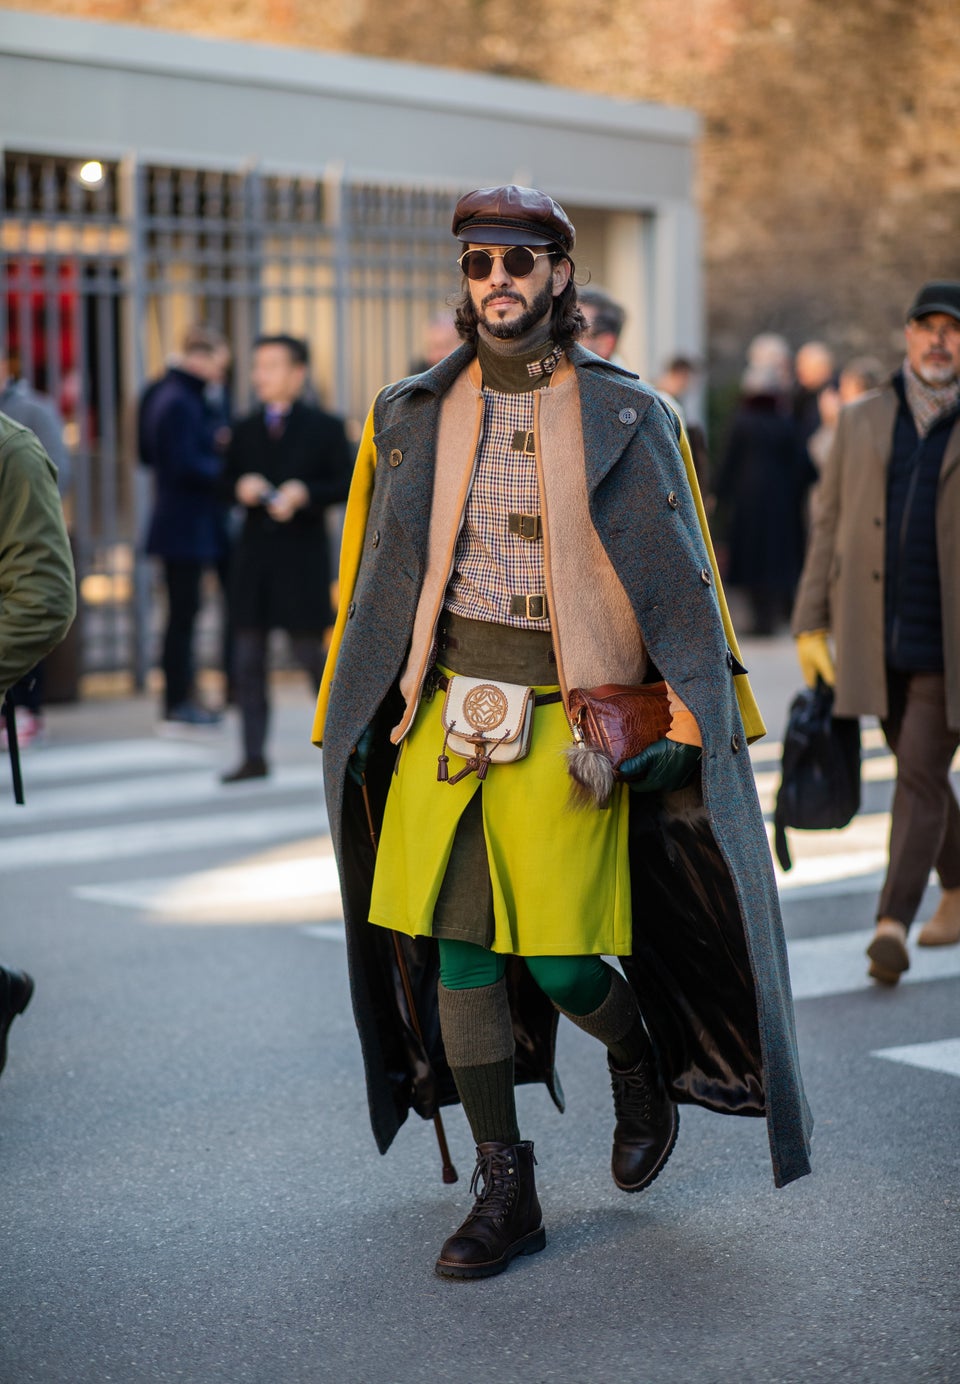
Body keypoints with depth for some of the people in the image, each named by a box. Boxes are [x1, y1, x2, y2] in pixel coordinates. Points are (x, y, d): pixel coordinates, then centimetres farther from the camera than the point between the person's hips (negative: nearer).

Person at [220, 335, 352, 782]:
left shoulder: (325, 428, 1)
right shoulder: (245, 430, 11)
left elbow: (346, 486, -3)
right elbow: (228, 483, 13)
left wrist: (305, 494, -18)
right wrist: (241, 489, -9)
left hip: (302, 558, -4)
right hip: (254, 556, 4)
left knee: (311, 653, 1)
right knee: (247, 658, 1)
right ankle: (254, 757, 6)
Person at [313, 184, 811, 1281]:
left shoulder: (626, 419, -1)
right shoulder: (413, 416, 8)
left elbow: (680, 581, 1)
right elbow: (376, 582, 15)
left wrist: (687, 725, -5)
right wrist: (355, 721, 13)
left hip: (567, 719, -3)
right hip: (445, 709, 3)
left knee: (558, 961, -6)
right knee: (457, 946, 1)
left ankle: (642, 1063, 29)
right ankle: (504, 1190, 13)